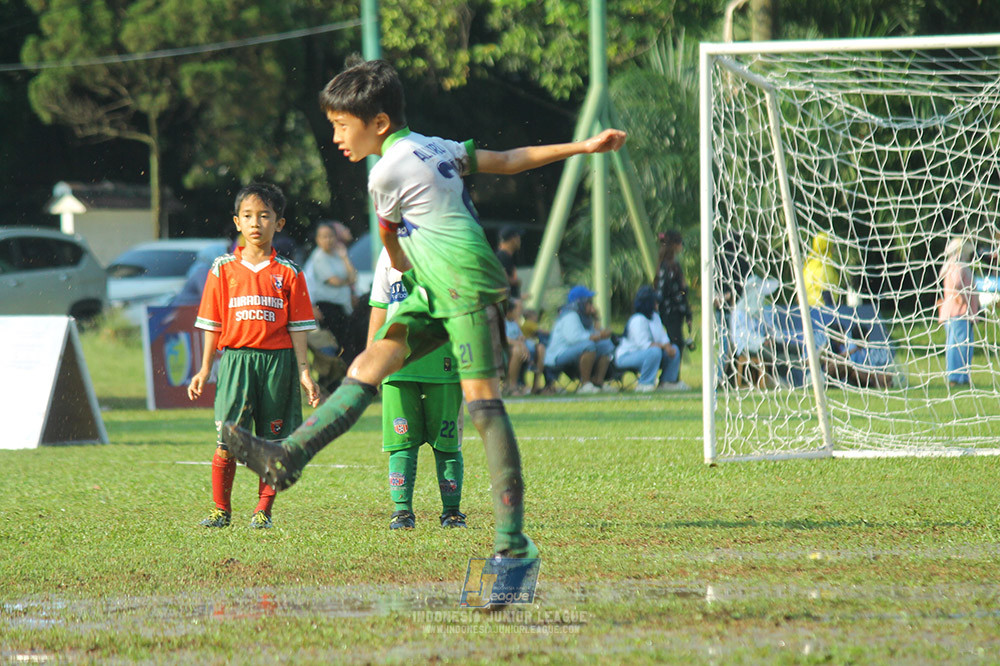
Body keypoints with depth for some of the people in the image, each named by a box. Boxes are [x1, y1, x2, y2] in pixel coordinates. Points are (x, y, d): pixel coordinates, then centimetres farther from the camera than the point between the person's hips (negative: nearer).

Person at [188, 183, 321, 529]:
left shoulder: (288, 274, 5)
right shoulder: (223, 269, 7)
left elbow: (297, 328, 5)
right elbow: (213, 324, 10)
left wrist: (303, 372, -1)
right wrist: (204, 369, 7)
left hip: (277, 360, 0)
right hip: (235, 358, 0)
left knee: (273, 442, 2)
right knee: (227, 440, -8)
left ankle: (264, 509, 11)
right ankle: (221, 509, 3)